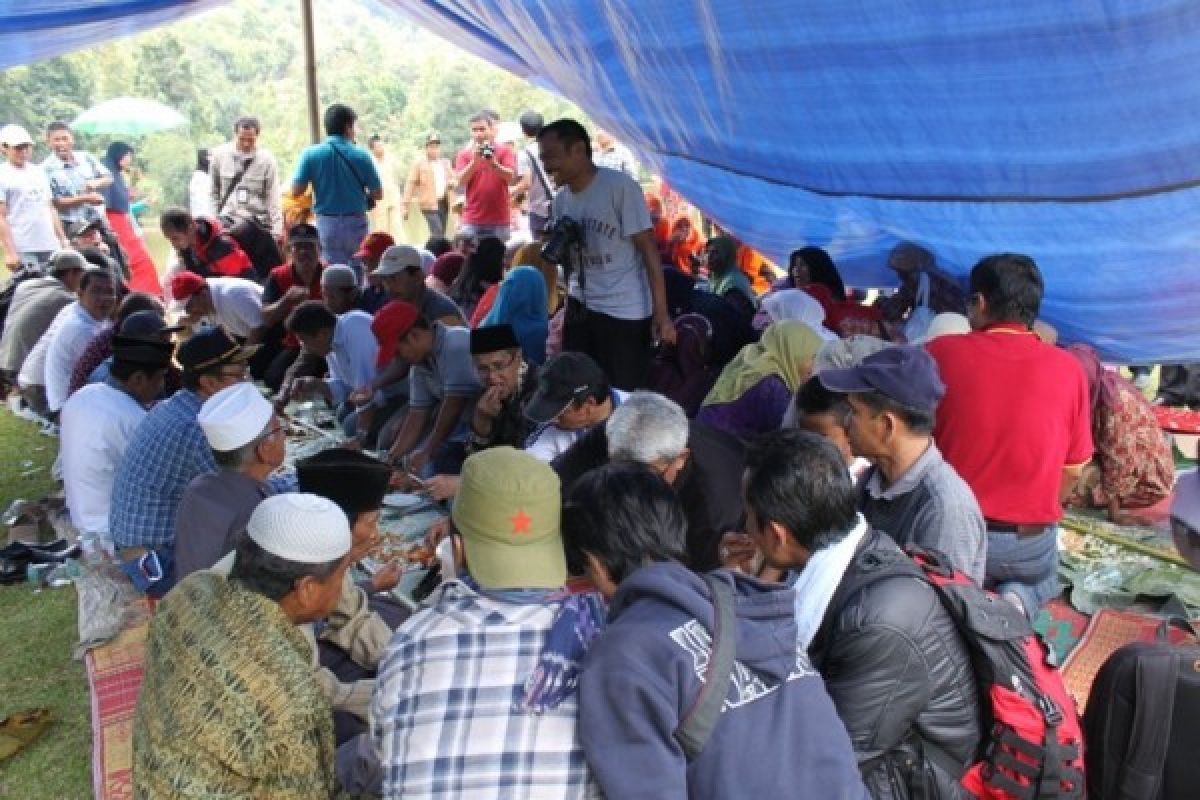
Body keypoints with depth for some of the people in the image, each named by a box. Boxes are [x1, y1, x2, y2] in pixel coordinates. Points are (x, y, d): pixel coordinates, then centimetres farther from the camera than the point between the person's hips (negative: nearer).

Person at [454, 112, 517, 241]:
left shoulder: (505, 151, 5)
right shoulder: (464, 154, 8)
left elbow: (511, 178, -7)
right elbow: (460, 181, -4)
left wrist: (494, 163, -23)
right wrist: (474, 161, -16)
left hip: (500, 220, 0)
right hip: (472, 220, 1)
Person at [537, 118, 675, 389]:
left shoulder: (620, 186, -13)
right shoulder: (561, 199, 7)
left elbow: (648, 249, -14)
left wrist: (661, 313, -19)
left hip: (625, 312, -6)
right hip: (580, 308, 6)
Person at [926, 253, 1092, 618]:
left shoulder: (940, 353, -11)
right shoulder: (1068, 368, -7)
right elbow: (1074, 469, 1)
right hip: (1031, 540, 1)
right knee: (1044, 583, 35)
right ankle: (1017, 600, 0)